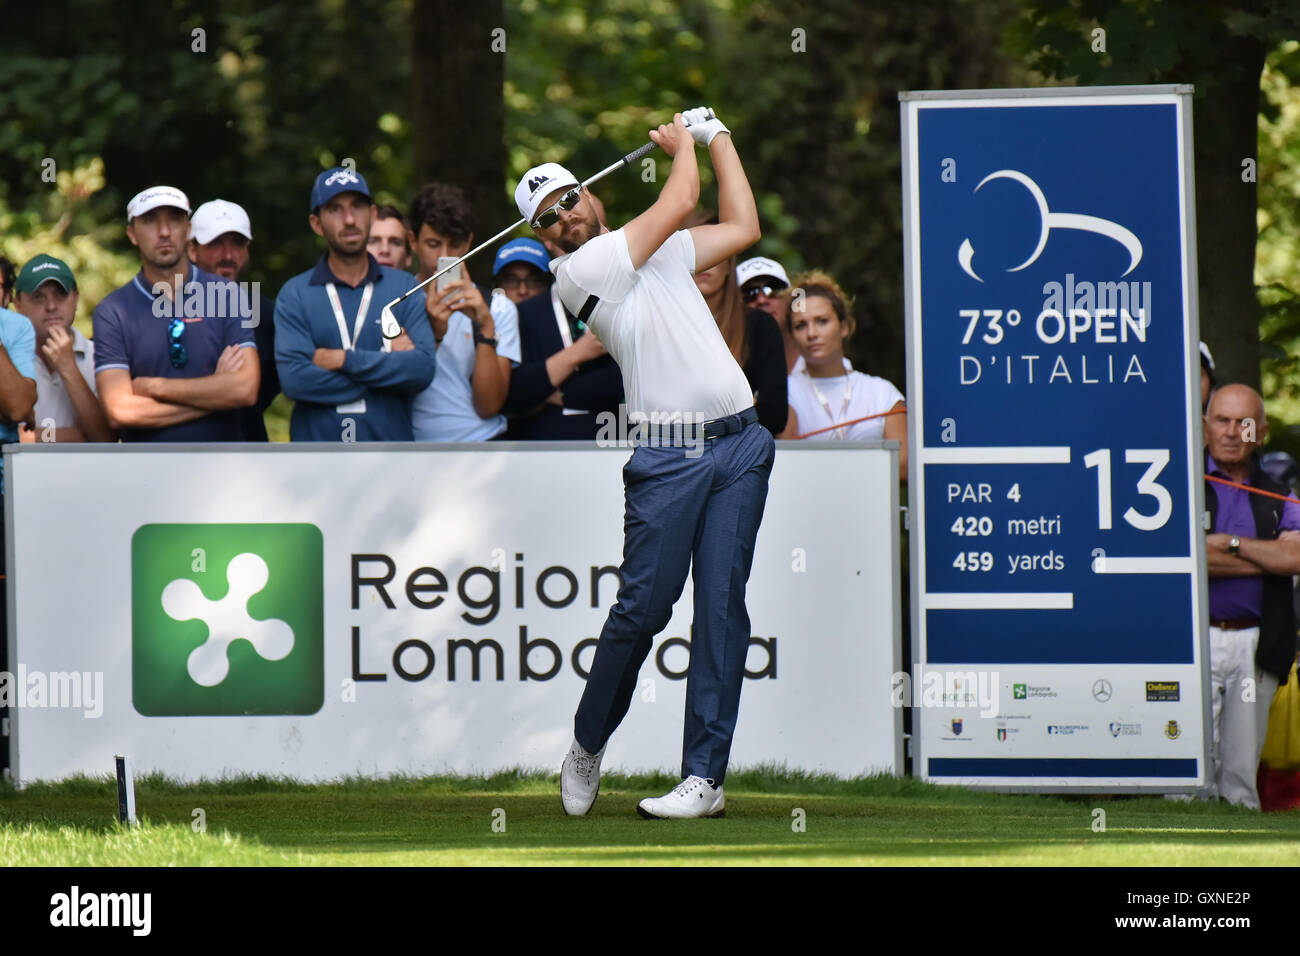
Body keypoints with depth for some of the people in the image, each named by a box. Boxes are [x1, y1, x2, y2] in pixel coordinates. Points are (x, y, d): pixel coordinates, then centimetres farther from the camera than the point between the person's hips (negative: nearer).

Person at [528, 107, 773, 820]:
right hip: (668, 457, -5)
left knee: (722, 605, -5)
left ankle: (705, 776, -6)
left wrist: (716, 137, 29)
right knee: (642, 607, -9)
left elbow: (741, 227, 27)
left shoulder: (658, 251, 21)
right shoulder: (576, 272, -1)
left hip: (739, 445, 5)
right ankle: (588, 745, 14)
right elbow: (678, 205, -1)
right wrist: (681, 146, 17)